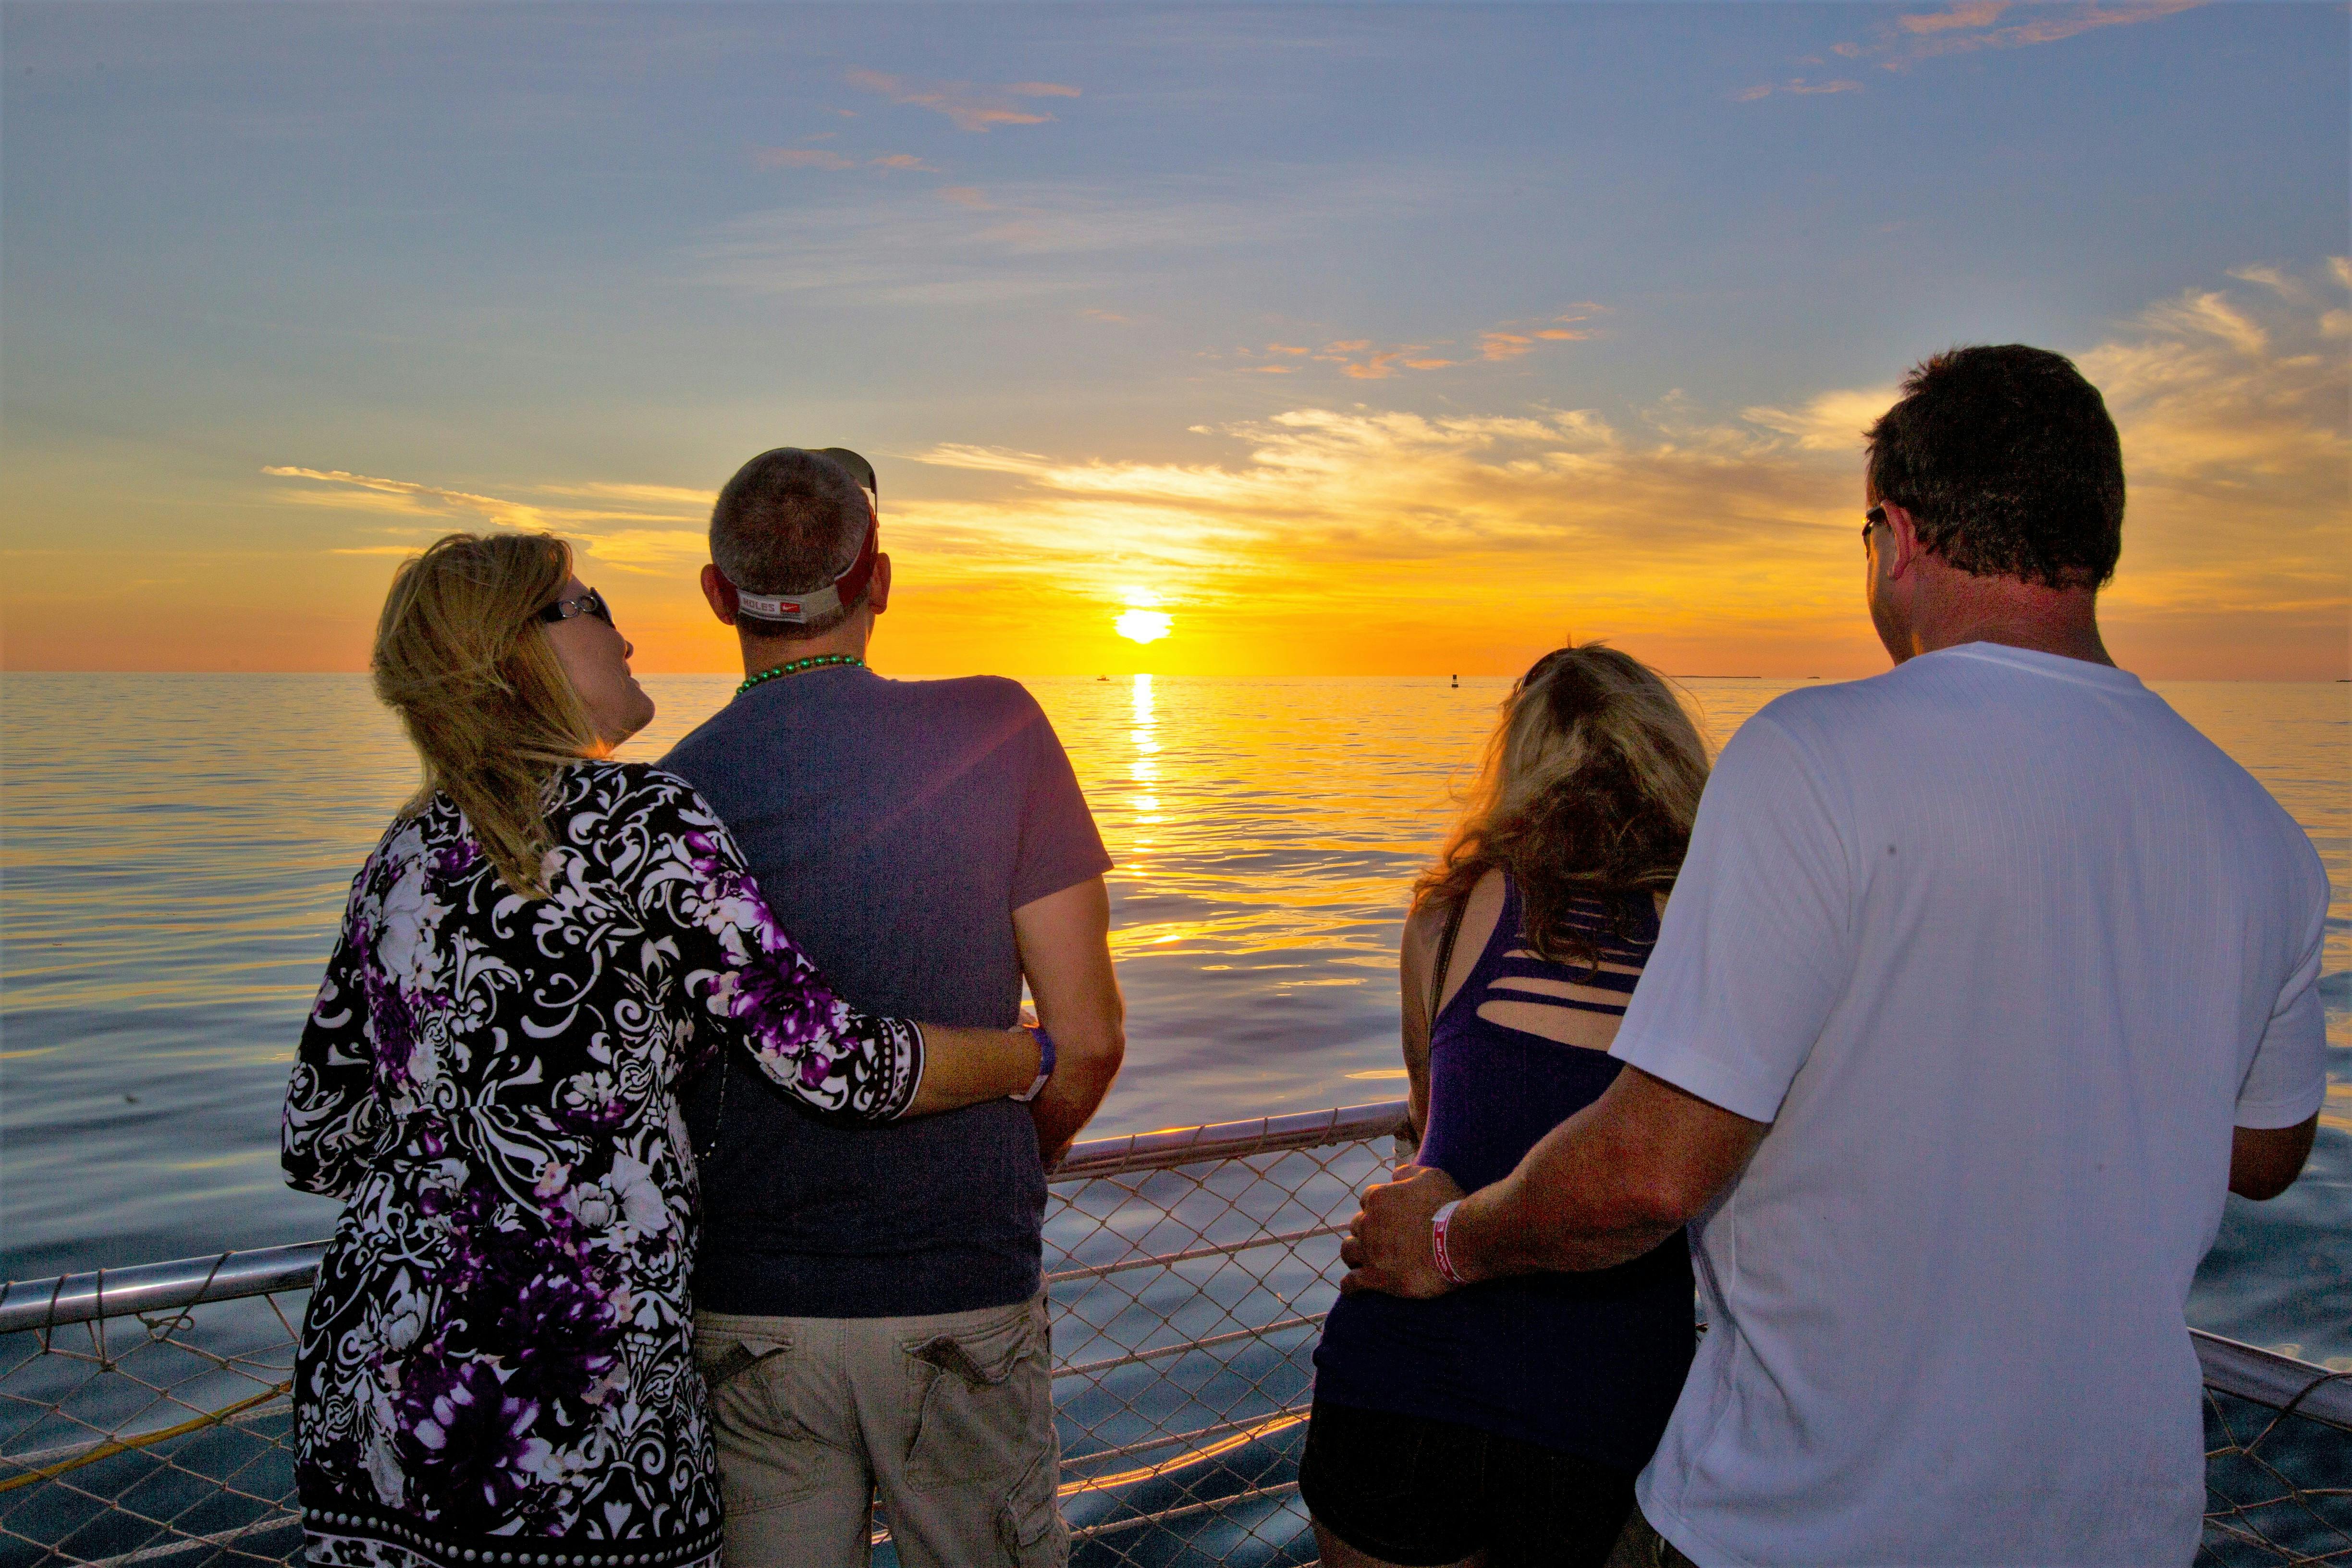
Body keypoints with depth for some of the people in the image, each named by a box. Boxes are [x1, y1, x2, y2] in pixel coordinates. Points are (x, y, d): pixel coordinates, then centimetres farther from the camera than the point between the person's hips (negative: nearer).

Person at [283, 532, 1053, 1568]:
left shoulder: (401, 858, 8)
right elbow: (833, 1062, -13)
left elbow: (318, 1147, 10)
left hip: (365, 1365, 7)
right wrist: (1040, 1054, 2)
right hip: (566, 1399, -7)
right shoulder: (640, 817, -12)